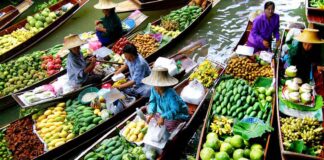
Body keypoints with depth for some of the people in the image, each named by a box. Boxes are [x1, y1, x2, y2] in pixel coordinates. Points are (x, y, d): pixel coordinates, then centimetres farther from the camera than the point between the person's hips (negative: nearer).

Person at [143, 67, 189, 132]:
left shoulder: (170, 94, -38)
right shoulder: (154, 89, -19)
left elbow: (175, 110, -41)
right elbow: (153, 102, -7)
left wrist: (163, 117, -51)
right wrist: (151, 113, -25)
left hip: (177, 115, -7)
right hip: (163, 112, 7)